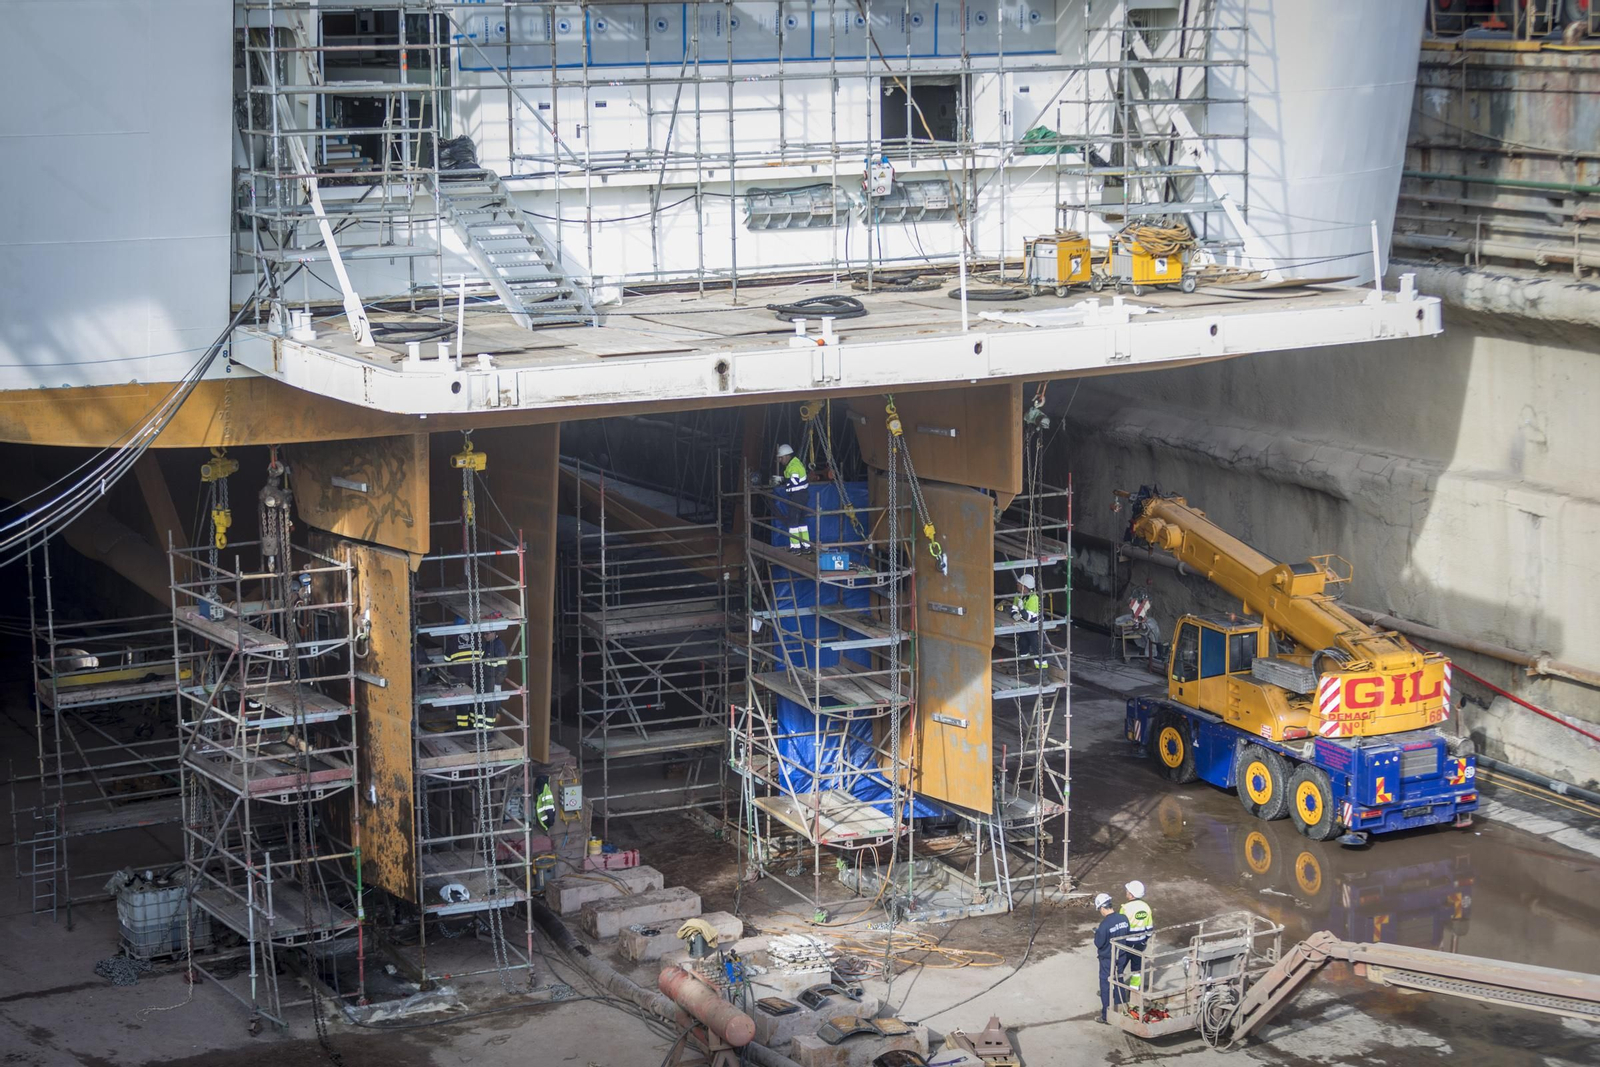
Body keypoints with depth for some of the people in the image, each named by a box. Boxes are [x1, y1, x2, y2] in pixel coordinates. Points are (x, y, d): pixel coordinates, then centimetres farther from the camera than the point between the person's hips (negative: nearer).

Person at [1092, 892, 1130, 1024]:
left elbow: (1099, 943, -19)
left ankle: (1106, 1014, 16)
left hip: (1107, 959, -6)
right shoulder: (1124, 918, -8)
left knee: (1106, 985, 8)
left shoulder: (1105, 924, -27)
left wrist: (1097, 933, -2)